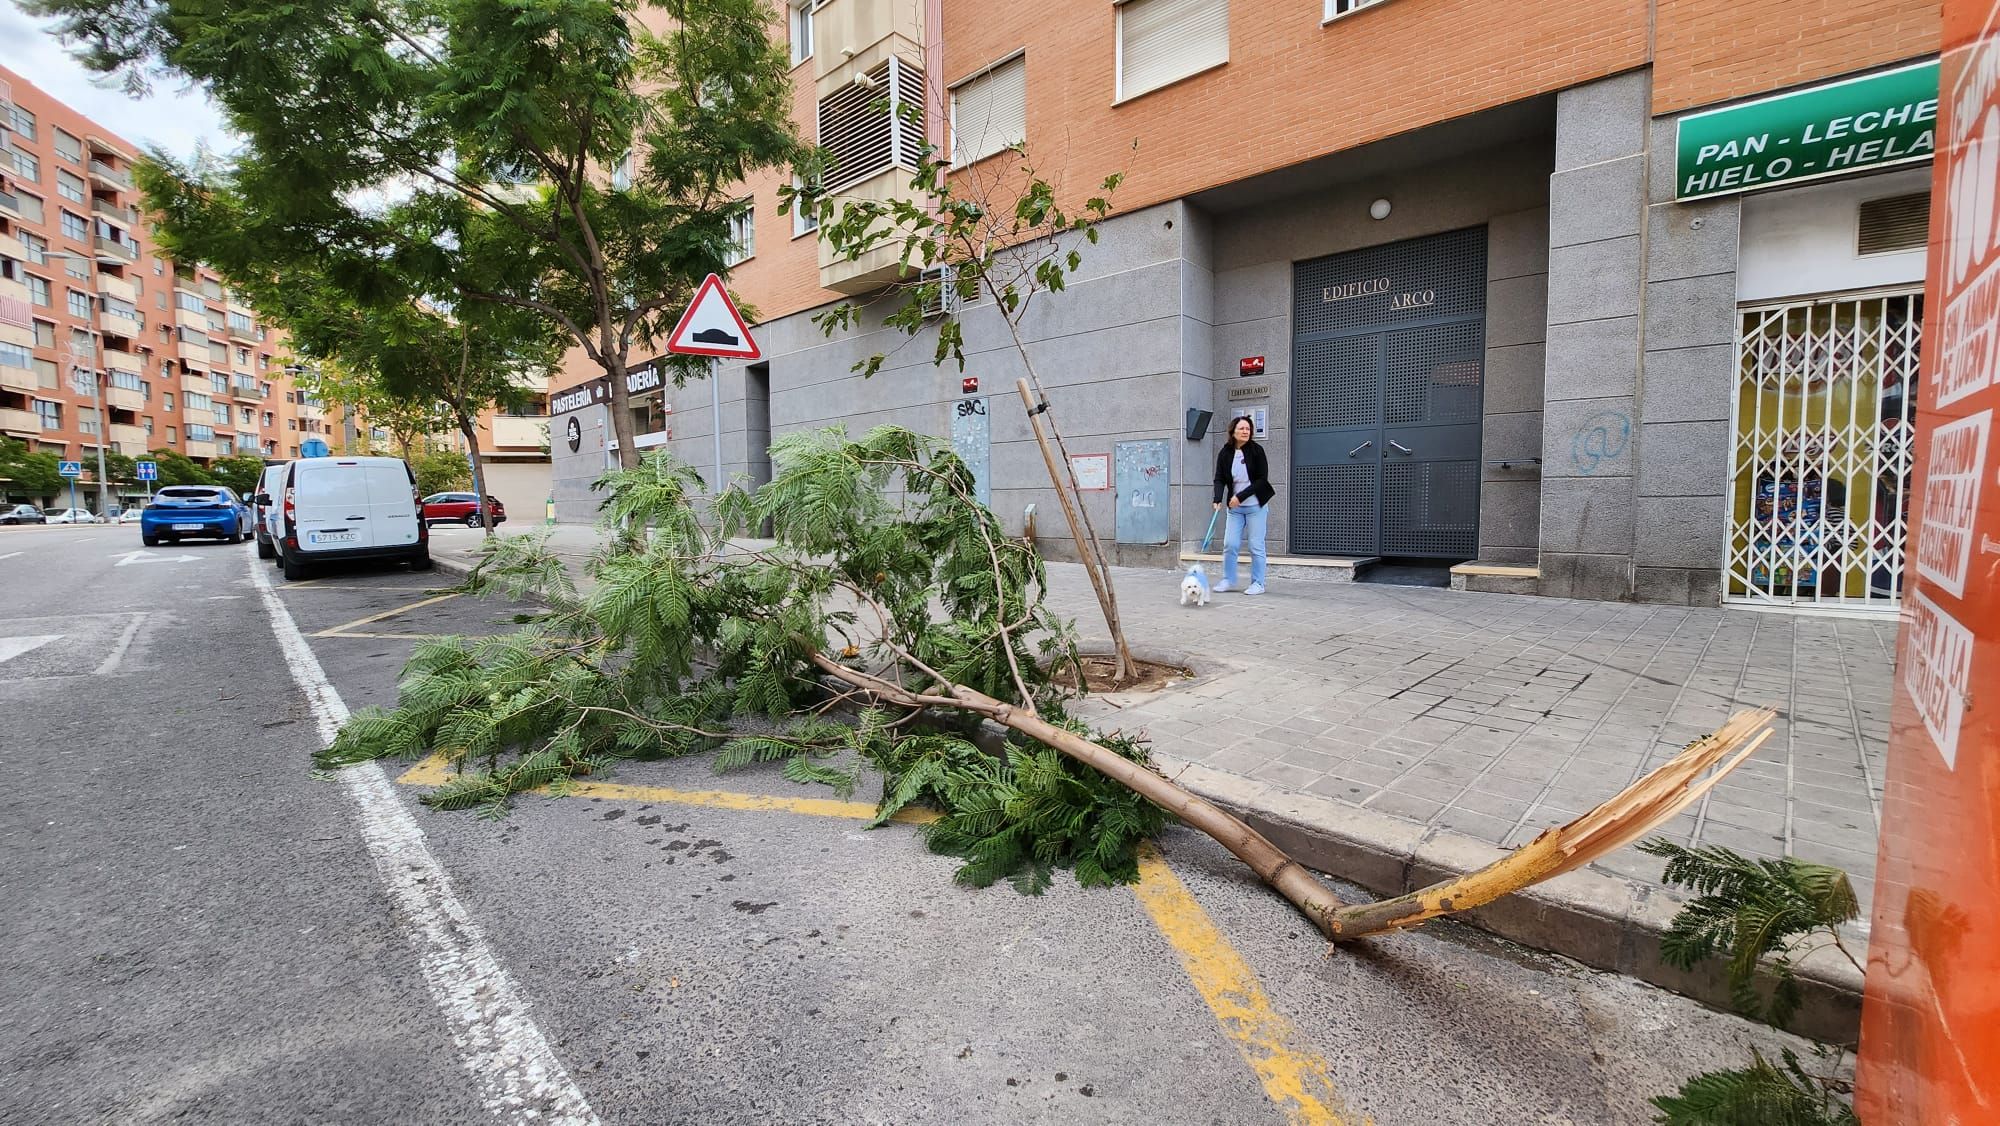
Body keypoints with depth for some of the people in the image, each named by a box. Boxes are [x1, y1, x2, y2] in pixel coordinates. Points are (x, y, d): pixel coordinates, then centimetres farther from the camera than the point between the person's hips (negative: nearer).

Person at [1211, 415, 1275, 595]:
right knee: (1230, 544, 2)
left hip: (1256, 505, -3)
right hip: (1235, 507, 3)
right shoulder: (1225, 453, -1)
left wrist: (1241, 496, -18)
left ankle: (1258, 583, 10)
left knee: (1256, 545, 0)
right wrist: (1218, 499, -23)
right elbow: (1219, 479, -5)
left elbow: (1262, 479, -12)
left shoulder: (1256, 450, -9)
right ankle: (1228, 580, 17)